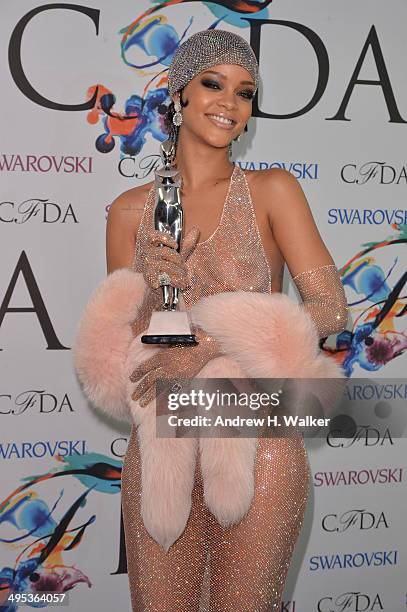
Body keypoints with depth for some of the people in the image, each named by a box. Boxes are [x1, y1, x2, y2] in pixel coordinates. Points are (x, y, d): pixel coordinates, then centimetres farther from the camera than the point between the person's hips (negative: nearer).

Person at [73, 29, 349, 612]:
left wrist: (210, 343, -17)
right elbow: (112, 354, 8)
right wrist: (149, 293, -13)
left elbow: (331, 308, -9)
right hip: (160, 446, 2)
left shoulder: (272, 190, -1)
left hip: (257, 439, -2)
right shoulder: (130, 210, 5)